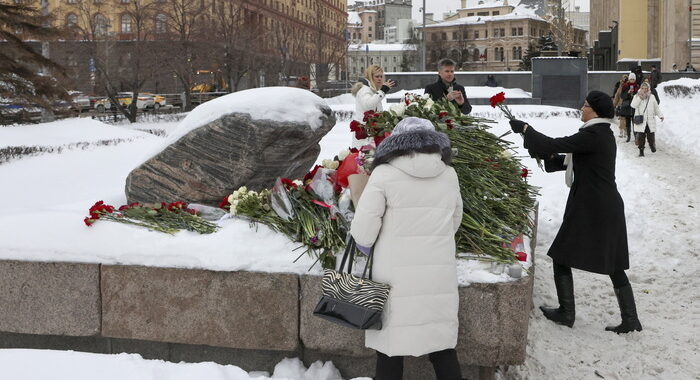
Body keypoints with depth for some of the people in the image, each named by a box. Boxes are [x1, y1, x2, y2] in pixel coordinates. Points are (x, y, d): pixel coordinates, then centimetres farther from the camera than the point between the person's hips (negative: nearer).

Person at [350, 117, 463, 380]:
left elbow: (363, 228, -9)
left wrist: (365, 245, 11)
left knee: (390, 347, 9)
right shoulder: (449, 175, 5)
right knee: (442, 346, 15)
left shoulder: (384, 174, -8)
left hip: (396, 277, -3)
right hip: (440, 275, 4)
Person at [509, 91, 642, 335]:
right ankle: (630, 320, 14)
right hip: (608, 207, 9)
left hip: (590, 209, -9)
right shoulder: (603, 135, 13)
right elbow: (573, 160, 20)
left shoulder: (592, 136, -17)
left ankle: (566, 313, 14)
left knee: (561, 257, 5)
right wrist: (549, 157, 10)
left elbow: (555, 145, -20)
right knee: (614, 265, 12)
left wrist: (524, 129, -11)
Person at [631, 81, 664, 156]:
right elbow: (633, 105, -15)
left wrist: (660, 115, 6)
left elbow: (656, 108, 15)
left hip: (650, 121, 2)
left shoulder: (652, 97, 8)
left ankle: (652, 145, 34)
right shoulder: (636, 97, 2)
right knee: (640, 137, -3)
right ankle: (641, 151, 5)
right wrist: (640, 97, -19)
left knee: (651, 136, 6)